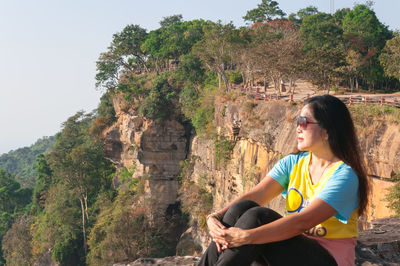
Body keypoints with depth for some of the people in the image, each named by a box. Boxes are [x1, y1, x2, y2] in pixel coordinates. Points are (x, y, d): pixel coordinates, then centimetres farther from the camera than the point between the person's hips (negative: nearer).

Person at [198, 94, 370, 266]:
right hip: (295, 248, 6)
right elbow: (255, 195, -8)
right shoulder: (293, 162, 6)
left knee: (257, 216, -27)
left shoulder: (344, 175, -15)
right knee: (241, 207, -19)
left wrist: (247, 236, -36)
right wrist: (215, 218, -26)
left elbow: (303, 222, -27)